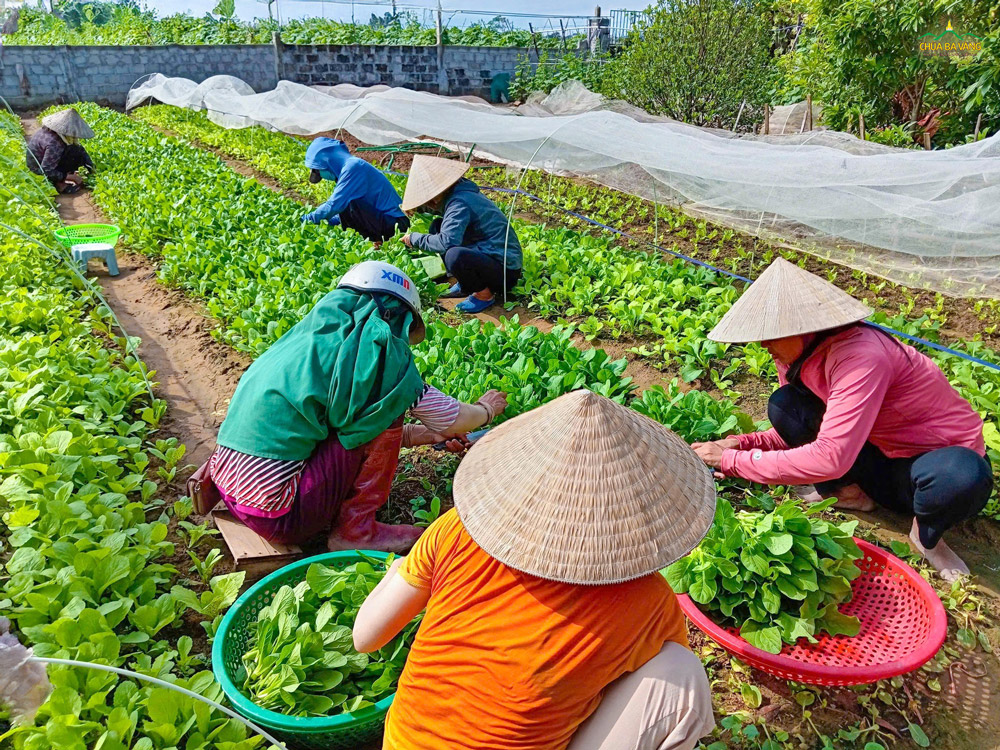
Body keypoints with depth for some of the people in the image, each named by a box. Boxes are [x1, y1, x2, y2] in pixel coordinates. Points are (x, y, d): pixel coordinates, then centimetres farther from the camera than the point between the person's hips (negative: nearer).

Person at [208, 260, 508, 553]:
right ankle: (354, 532, 4)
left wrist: (430, 435, 26)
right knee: (386, 413, -5)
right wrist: (486, 409, 19)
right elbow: (451, 420, -2)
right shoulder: (374, 345, -11)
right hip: (279, 516, -9)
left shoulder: (316, 334, 12)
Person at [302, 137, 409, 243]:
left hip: (393, 224, -10)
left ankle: (376, 242, -10)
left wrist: (305, 220, -9)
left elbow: (334, 206, -20)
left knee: (347, 205, -23)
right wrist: (323, 222, 10)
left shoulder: (353, 167, -16)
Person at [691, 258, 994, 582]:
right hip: (882, 457, 6)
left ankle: (926, 534, -8)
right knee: (784, 405, -14)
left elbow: (830, 458, -40)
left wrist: (733, 461, -35)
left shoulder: (859, 357, -34)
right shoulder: (800, 355, -8)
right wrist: (741, 443, -14)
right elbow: (804, 432, 4)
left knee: (964, 478, -42)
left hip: (942, 457, -5)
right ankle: (850, 492, 2)